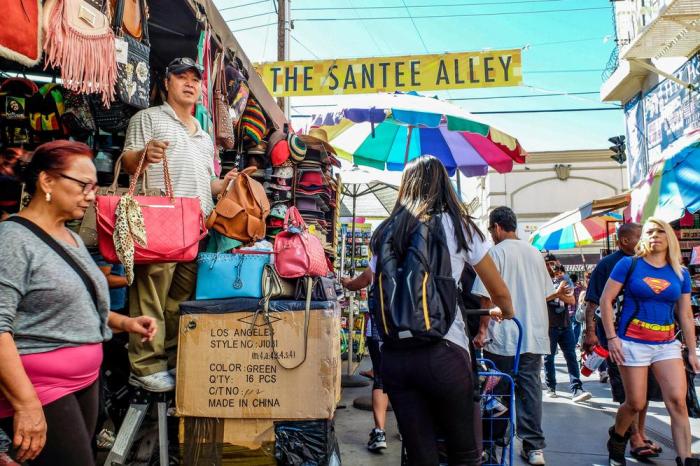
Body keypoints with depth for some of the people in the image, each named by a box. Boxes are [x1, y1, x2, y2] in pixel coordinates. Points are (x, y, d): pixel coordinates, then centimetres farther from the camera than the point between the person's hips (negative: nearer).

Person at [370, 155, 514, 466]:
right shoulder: (458, 227, 4)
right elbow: (499, 292, 13)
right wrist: (507, 314, 34)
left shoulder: (386, 232, 12)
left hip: (393, 356, 3)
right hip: (443, 352, -3)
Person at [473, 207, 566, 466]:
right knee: (530, 389, 8)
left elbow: (487, 296, -12)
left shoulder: (496, 252, -8)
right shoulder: (535, 253, 10)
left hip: (502, 338, -5)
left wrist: (482, 330, -5)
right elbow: (545, 294, 17)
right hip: (533, 337, 5)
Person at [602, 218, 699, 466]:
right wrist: (611, 337, -11)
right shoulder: (628, 264, -4)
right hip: (633, 342, -3)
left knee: (678, 401, -9)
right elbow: (605, 300, -4)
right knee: (635, 403, 3)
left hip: (668, 344, 3)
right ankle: (616, 439, 31)